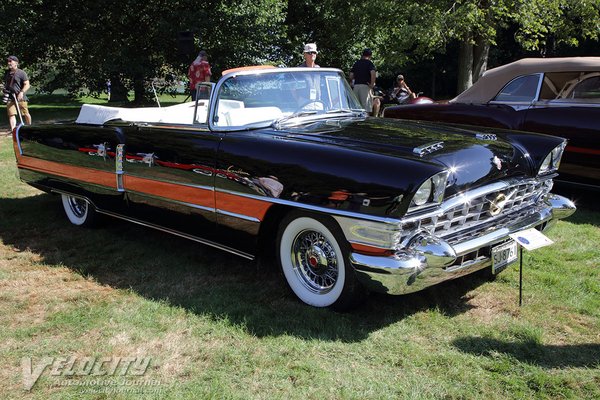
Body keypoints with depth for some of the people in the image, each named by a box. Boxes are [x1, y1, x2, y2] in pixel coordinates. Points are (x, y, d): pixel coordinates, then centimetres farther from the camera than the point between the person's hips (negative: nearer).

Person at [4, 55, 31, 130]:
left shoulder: (21, 73, -4)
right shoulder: (7, 73, 15)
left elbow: (27, 85, -9)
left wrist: (21, 92, -23)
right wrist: (4, 89, 8)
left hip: (20, 97, -4)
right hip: (10, 97, 4)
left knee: (26, 114, 4)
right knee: (11, 115, -7)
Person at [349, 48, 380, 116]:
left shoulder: (356, 63, 16)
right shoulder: (369, 63, -1)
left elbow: (351, 75, 10)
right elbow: (373, 73, -17)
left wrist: (352, 84, 18)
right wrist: (372, 84, -12)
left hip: (356, 86, 5)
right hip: (365, 86, -5)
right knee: (366, 106, -6)